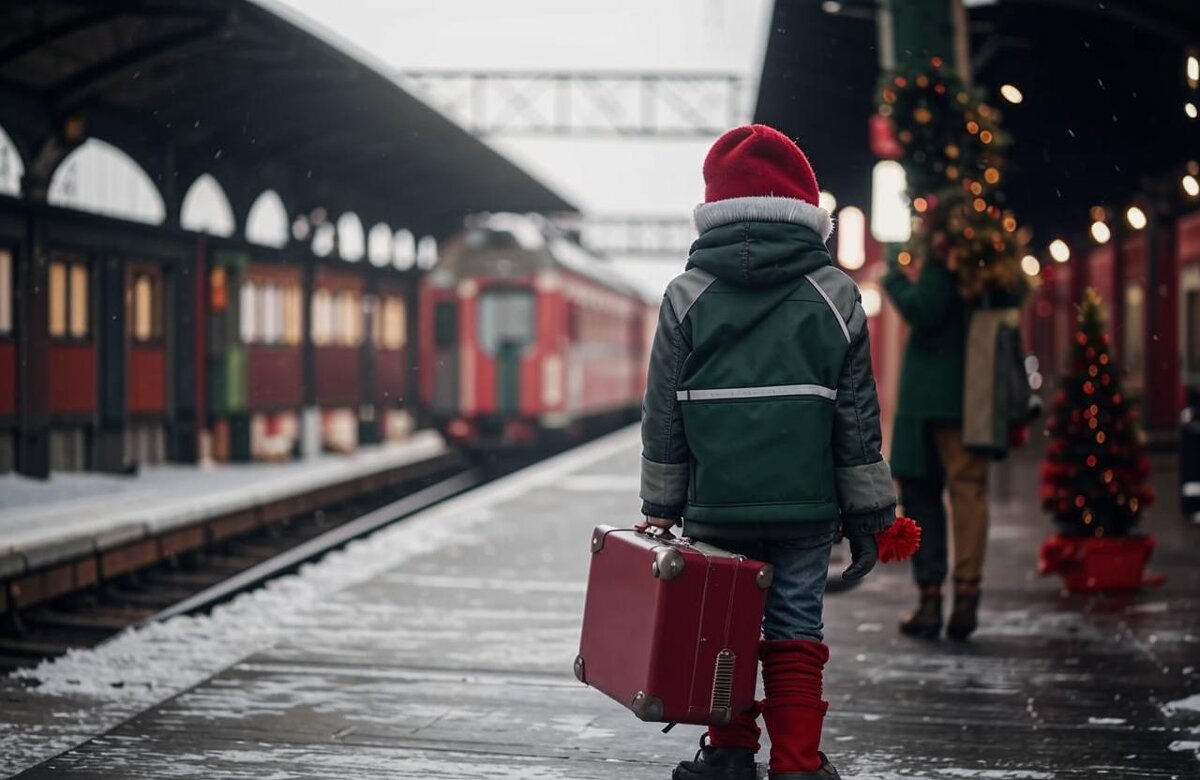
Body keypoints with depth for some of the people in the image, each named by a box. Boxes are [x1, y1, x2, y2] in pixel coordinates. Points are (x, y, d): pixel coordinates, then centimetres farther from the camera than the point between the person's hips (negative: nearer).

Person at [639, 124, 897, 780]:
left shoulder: (687, 294, 2)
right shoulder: (834, 294, 3)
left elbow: (662, 413, 3)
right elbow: (857, 414, 4)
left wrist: (660, 506, 10)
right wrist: (868, 514, 10)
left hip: (715, 504, 0)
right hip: (805, 504, 0)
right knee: (796, 632, 4)